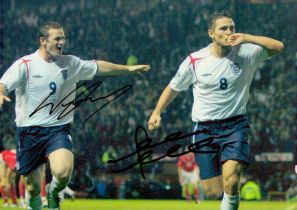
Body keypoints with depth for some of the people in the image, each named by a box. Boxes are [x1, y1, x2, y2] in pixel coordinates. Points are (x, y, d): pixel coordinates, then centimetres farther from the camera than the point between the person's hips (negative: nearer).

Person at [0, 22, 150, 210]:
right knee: (33, 187, 2)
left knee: (63, 173, -25)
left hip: (58, 129, 1)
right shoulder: (25, 64, -6)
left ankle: (54, 194, 10)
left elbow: (98, 67, 16)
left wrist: (129, 68, 15)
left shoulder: (70, 63, 5)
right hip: (30, 131, -1)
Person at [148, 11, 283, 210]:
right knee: (213, 192, -1)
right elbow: (174, 88, 12)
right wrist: (157, 112, 7)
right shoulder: (195, 61, -3)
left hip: (235, 125, -1)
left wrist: (247, 38, -24)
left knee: (230, 183, -23)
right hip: (205, 129, 1)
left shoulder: (245, 53, -5)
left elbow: (278, 46, -16)